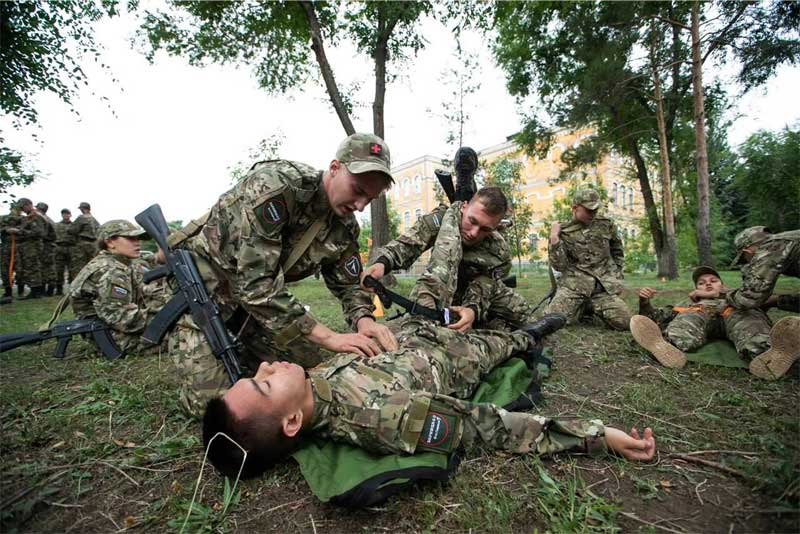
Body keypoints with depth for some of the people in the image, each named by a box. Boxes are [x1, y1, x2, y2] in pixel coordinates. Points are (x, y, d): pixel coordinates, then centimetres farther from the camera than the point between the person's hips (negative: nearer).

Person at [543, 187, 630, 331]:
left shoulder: (607, 225, 8)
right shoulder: (564, 232, 1)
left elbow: (617, 253, 23)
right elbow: (559, 266, -6)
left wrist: (617, 278, 16)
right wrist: (554, 239, -14)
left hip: (605, 285, 2)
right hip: (574, 284, -2)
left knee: (623, 321, -15)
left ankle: (595, 308, 16)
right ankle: (580, 308, 13)